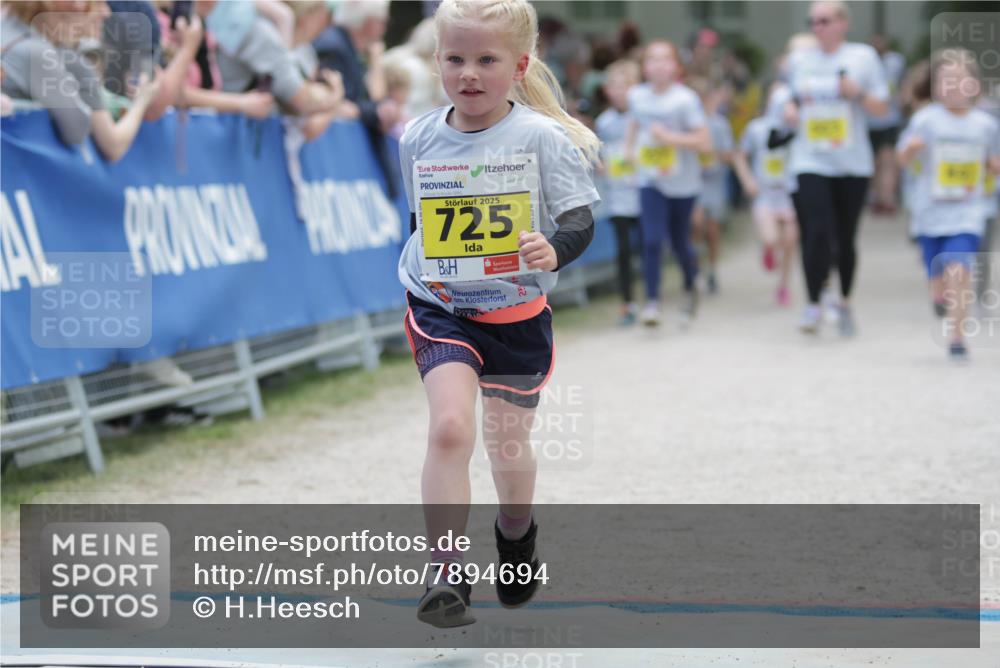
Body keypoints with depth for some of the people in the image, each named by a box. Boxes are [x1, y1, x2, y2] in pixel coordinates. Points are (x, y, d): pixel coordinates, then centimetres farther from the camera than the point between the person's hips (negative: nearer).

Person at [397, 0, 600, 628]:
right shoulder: (419, 139, -3)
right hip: (441, 310, 1)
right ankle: (447, 577, -17)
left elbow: (580, 219, -13)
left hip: (518, 311, 0)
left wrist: (555, 251, -32)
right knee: (450, 428, -21)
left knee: (508, 443, 16)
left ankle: (517, 535, 48)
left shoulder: (542, 138, -13)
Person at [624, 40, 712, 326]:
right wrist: (629, 147, 7)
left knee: (680, 243, 11)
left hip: (682, 182, -2)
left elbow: (705, 142, -16)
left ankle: (690, 287, 40)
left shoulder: (685, 99, -13)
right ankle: (652, 301, -10)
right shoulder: (637, 96, 0)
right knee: (651, 241, -13)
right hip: (650, 180, 2)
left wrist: (670, 137, -24)